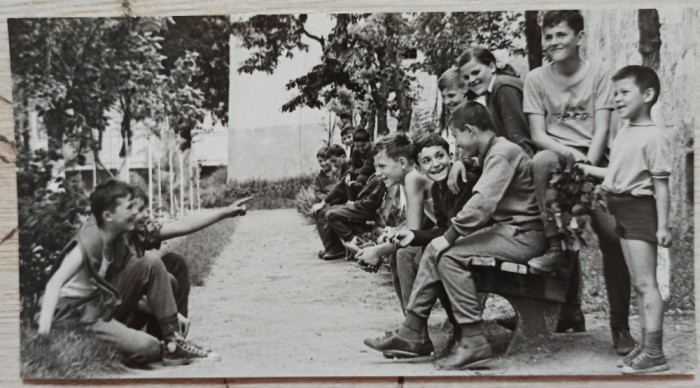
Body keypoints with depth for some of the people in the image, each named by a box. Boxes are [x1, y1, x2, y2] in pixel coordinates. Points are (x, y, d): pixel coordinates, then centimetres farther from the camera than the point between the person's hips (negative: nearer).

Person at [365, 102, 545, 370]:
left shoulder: (501, 154, -14)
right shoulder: (494, 153, 19)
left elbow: (483, 203, -25)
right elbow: (484, 202, 13)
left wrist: (449, 236, -19)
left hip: (522, 234, -10)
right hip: (508, 229, 10)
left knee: (450, 255, -21)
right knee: (434, 251, 3)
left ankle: (474, 342, -18)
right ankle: (411, 333, 2)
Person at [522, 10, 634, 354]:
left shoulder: (598, 73, 3)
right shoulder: (535, 79, 5)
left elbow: (601, 130, -3)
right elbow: (538, 135, -1)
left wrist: (587, 166, -19)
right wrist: (569, 153, -19)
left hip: (593, 160, 0)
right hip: (557, 154, 1)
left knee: (612, 236, -16)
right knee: (542, 160, -37)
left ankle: (620, 327, -1)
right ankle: (555, 245, -22)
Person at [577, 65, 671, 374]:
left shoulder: (653, 137, -14)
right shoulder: (624, 133, 12)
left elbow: (660, 184, -15)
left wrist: (662, 225, -17)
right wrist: (589, 170, 12)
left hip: (641, 210, -9)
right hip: (623, 210, 9)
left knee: (646, 282, -8)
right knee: (638, 283, 14)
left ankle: (654, 353, -3)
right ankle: (646, 345, 22)